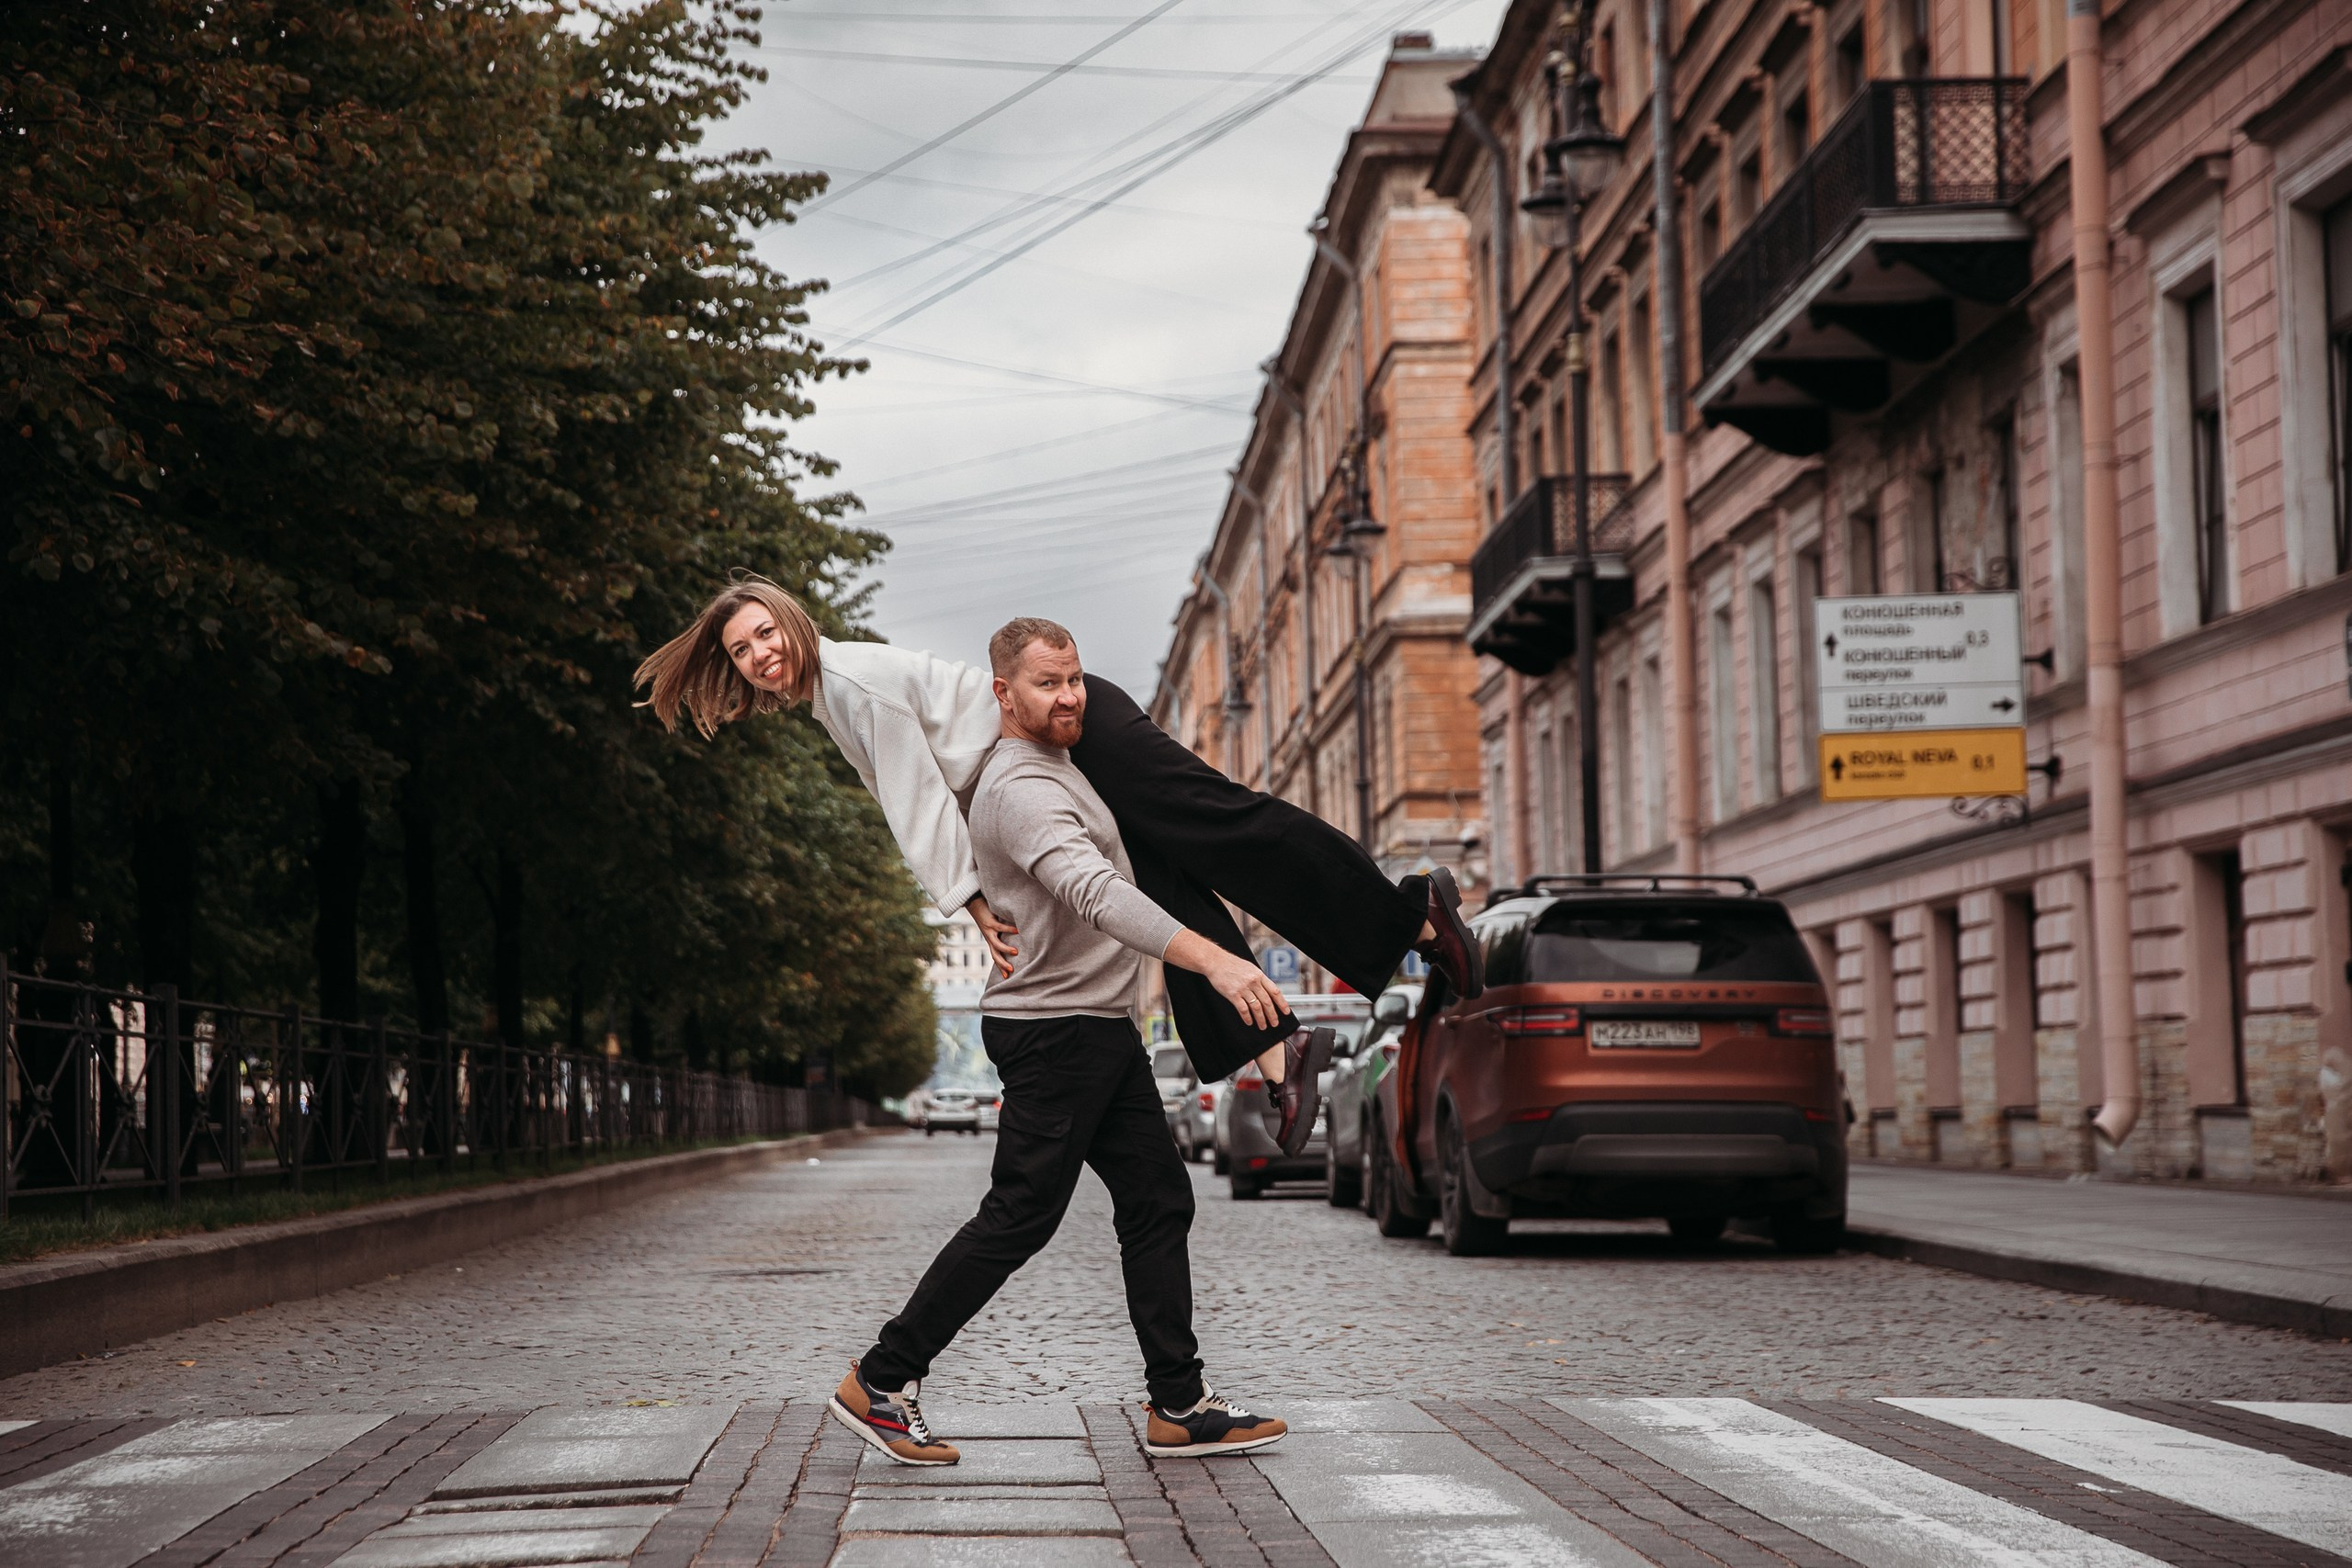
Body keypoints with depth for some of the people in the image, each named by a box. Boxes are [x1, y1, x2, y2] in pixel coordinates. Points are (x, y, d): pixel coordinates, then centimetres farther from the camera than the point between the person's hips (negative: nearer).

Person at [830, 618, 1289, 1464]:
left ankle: (1179, 1406, 9)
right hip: (1053, 1031, -10)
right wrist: (1212, 958, -46)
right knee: (1018, 1220, -6)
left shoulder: (1052, 765, 15)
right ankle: (879, 1384, 3)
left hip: (1102, 1029, 10)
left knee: (1157, 1203, 7)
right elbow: (1094, 892, -37)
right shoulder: (1023, 788, -19)